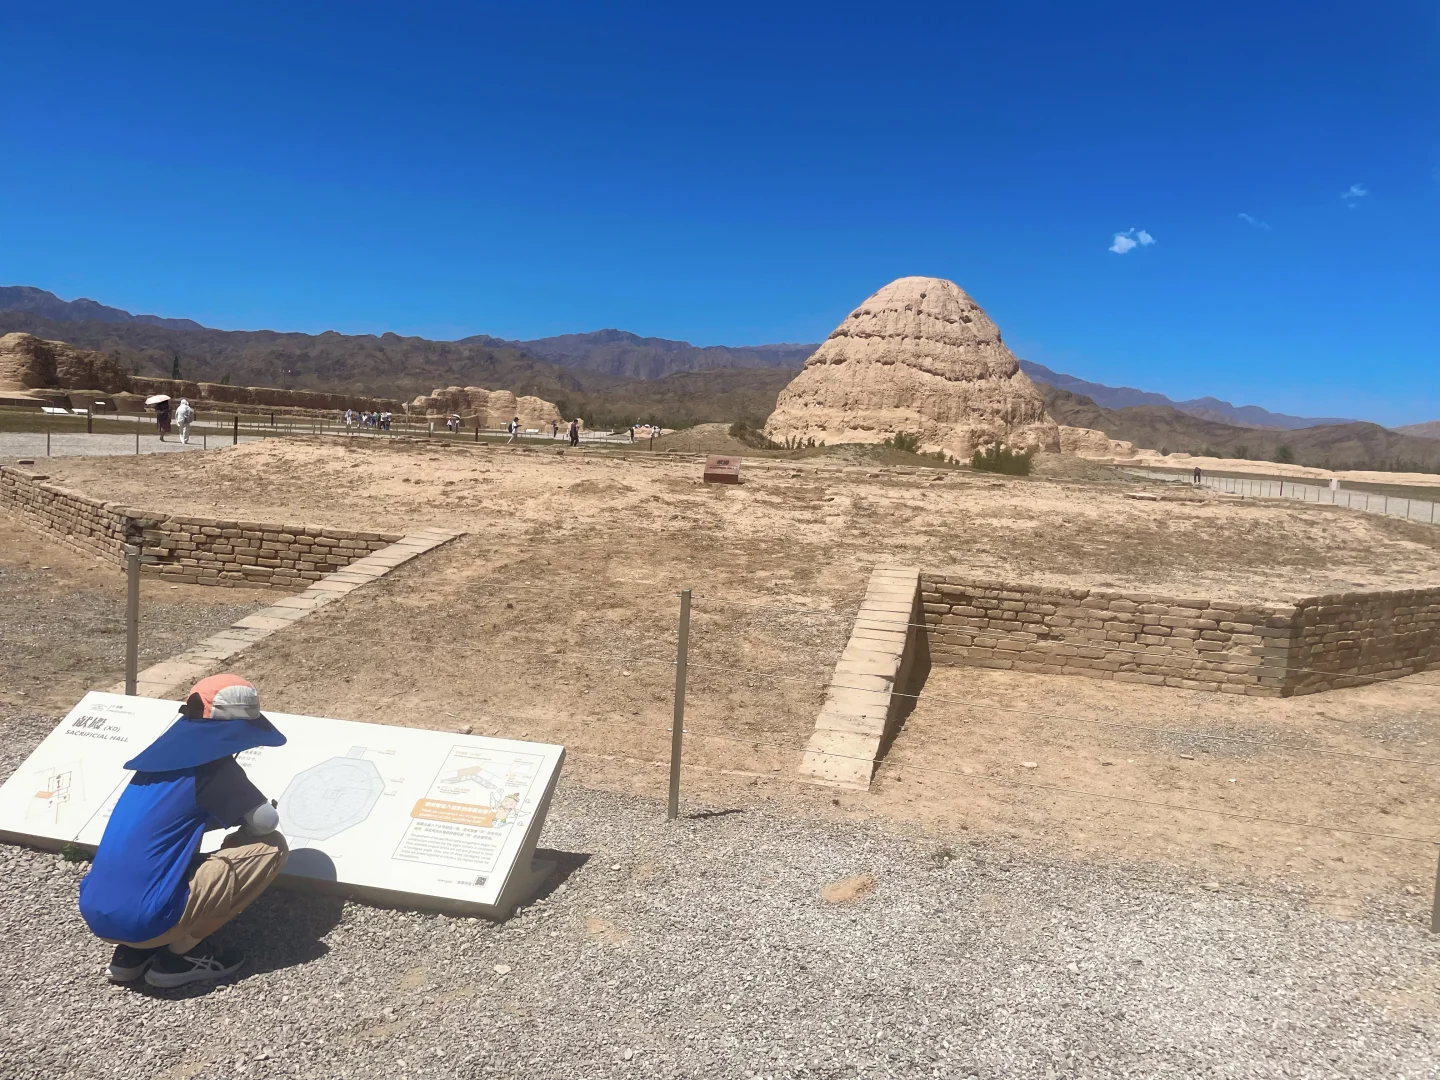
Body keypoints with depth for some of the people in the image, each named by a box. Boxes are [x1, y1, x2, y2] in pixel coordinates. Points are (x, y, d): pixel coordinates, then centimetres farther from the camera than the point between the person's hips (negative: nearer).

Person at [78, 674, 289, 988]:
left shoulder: (164, 755, 14)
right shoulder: (211, 767, -9)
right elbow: (267, 821, -6)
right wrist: (245, 816, 16)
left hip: (94, 913, 9)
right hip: (142, 920, -9)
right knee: (270, 847, -3)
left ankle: (132, 952, 18)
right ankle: (181, 953, 2)